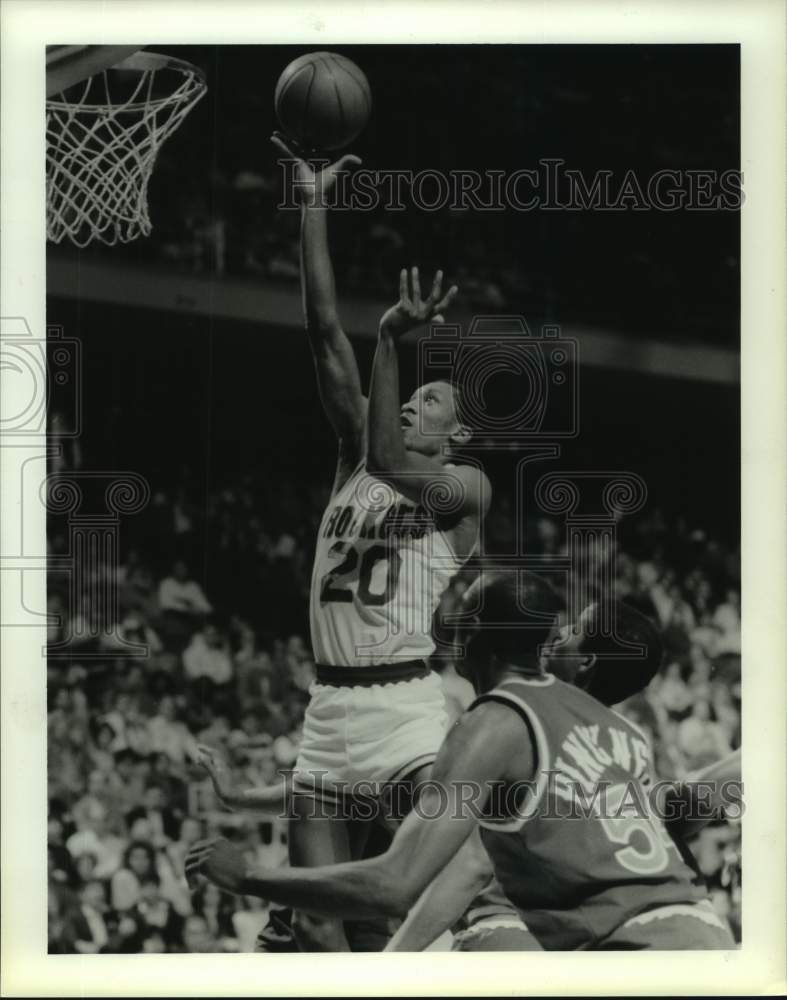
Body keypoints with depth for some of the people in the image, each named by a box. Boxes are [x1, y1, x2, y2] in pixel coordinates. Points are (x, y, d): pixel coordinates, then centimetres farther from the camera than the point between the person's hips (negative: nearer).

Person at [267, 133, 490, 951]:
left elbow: (391, 463, -19)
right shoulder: (354, 462, 14)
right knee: (315, 922, 6)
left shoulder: (467, 487, 2)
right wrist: (311, 206, 3)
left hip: (409, 707, -6)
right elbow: (326, 339, 8)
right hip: (329, 708, 6)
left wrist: (392, 343, -25)